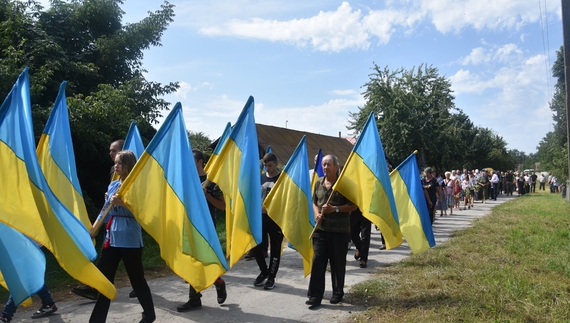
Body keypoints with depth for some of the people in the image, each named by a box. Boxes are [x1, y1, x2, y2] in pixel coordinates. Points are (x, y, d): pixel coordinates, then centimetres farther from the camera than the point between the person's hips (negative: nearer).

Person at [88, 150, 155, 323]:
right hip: (112, 237, 7)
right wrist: (95, 226, 8)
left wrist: (122, 203, -25)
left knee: (136, 278, 6)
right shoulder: (112, 185, 10)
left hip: (130, 239, -6)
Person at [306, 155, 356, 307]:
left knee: (338, 263, 7)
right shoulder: (319, 183, 9)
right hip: (321, 229, 4)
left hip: (340, 230, -4)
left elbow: (353, 206, -7)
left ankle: (338, 293, 25)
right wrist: (317, 213, -2)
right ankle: (315, 296, 4)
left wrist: (335, 209, -18)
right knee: (317, 261, -2)